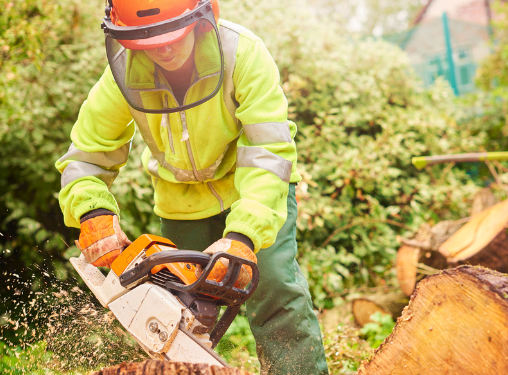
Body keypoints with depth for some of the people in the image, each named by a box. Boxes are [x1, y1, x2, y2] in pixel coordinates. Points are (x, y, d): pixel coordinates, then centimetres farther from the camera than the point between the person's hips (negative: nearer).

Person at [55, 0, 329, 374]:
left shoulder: (243, 52, -30)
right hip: (183, 199, 3)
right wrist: (94, 214, -33)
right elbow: (84, 159, -13)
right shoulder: (123, 75, -21)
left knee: (275, 286, -16)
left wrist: (243, 236, -45)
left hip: (253, 187, -2)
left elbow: (268, 152, -34)